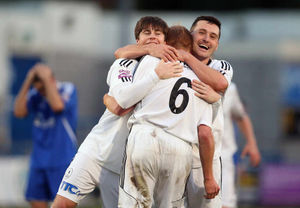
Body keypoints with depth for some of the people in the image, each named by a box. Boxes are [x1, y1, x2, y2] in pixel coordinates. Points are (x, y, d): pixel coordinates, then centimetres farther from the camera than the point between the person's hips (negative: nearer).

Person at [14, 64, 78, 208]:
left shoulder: (68, 89, -7)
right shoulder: (35, 95, 6)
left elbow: (57, 106, -27)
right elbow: (19, 112, -9)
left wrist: (46, 79, -19)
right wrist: (28, 81, -10)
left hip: (62, 160, -5)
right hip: (39, 161, 5)